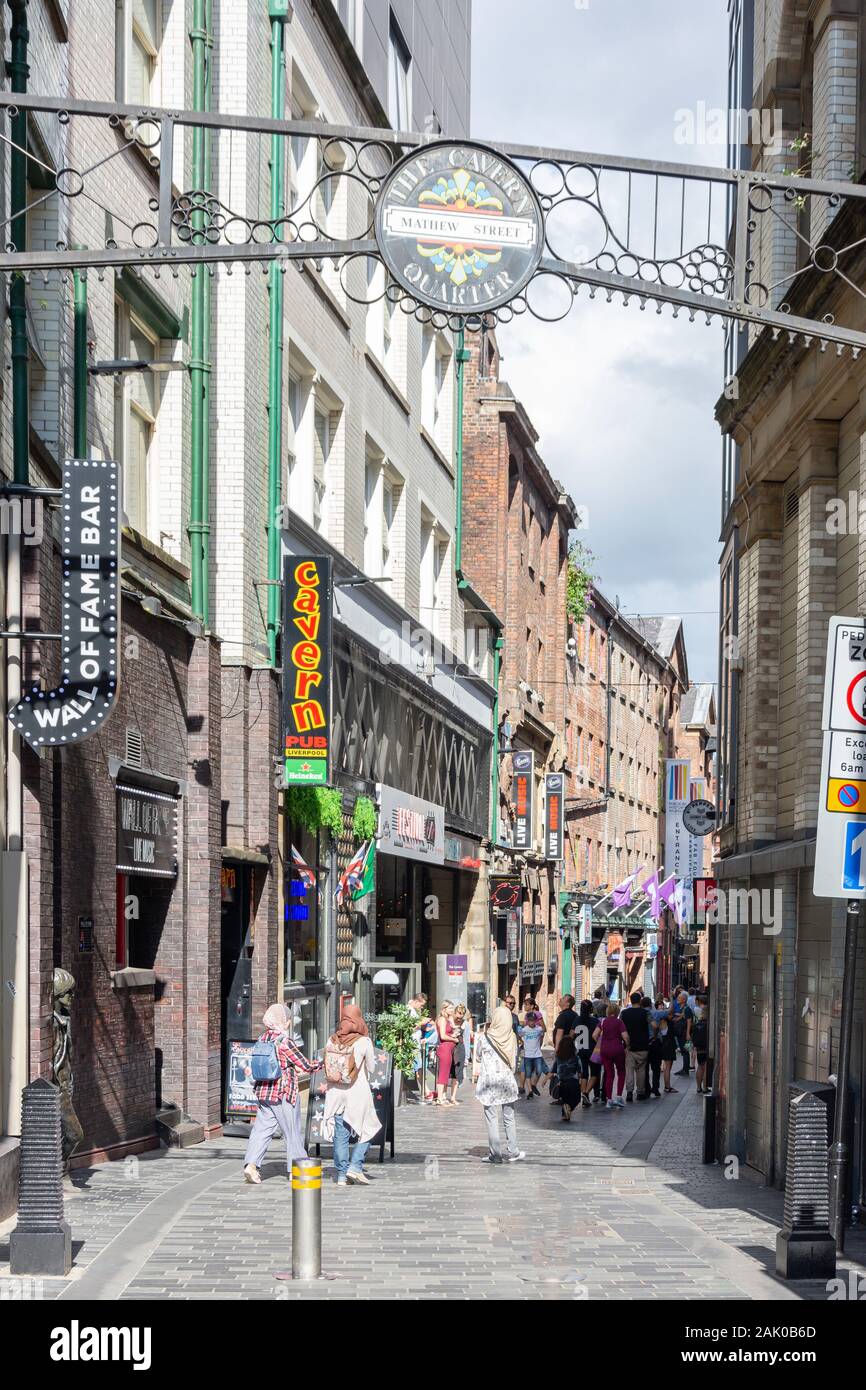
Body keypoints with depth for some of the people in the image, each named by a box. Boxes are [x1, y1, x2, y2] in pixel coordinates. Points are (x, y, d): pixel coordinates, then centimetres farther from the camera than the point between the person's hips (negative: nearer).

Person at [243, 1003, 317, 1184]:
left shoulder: (262, 1039, 7)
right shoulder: (284, 1041, -15)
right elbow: (304, 1065, -12)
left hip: (263, 1093, 6)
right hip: (283, 1093, -6)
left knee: (262, 1129, 5)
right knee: (292, 1132, 7)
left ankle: (251, 1163, -10)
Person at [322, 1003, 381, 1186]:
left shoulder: (332, 1040, 0)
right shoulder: (363, 1042, -11)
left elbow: (327, 1067, 7)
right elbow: (371, 1068, 1)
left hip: (335, 1091, 4)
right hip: (358, 1093, -4)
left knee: (340, 1134, 8)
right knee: (367, 1130, 12)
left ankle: (342, 1175, 9)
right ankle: (355, 1166, 0)